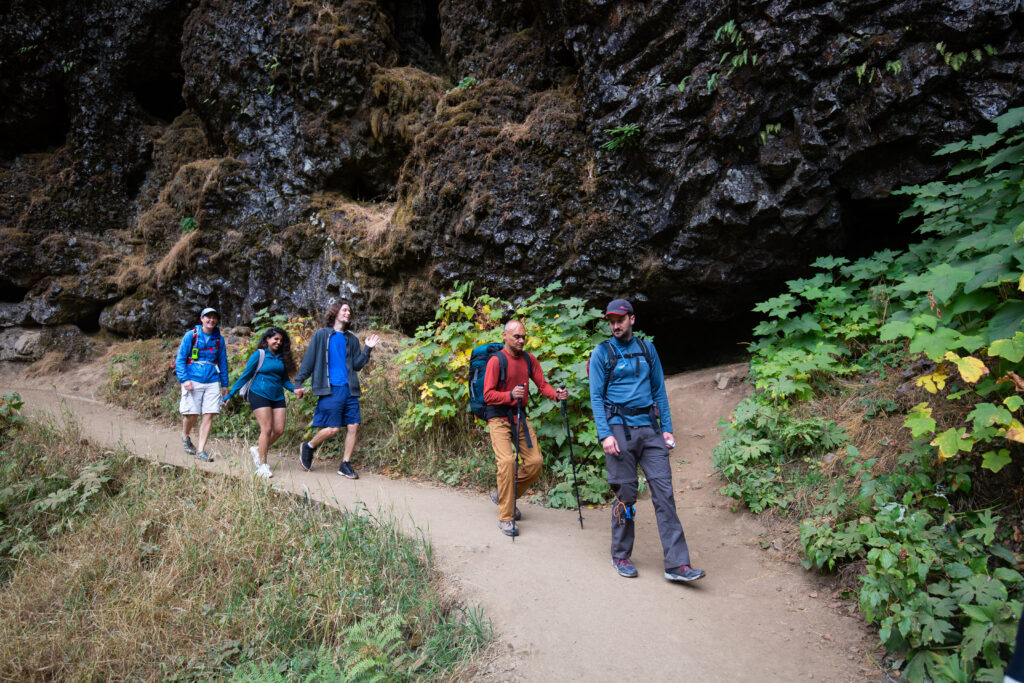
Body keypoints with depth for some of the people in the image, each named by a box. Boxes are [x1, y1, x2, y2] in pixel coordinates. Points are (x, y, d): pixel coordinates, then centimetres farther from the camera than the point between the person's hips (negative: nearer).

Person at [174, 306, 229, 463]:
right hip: (193, 380, -3)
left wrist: (224, 384, 16)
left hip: (212, 382, 3)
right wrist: (184, 379, -12)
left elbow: (223, 362, 18)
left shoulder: (219, 339, 11)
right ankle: (185, 436, 28)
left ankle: (201, 450, 4)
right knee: (192, 414, -4)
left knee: (208, 415, -3)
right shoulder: (191, 335, 1)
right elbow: (180, 358, 0)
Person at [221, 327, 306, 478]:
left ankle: (258, 450, 25)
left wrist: (294, 389, -2)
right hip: (260, 395, -5)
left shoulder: (282, 357, 12)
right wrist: (230, 395, -1)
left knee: (279, 430, 0)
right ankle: (262, 465, 0)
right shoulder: (259, 354, -3)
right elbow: (245, 375, 0)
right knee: (267, 429, -11)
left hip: (278, 397, 6)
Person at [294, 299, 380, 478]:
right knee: (333, 428, -7)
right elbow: (309, 360, 4)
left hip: (350, 390, 5)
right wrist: (298, 383, 0)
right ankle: (308, 447, 21)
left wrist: (367, 349, 1)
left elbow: (357, 365, 12)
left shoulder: (352, 339, 17)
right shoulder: (321, 335, 5)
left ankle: (345, 465, 11)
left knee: (354, 427, -1)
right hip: (330, 390, -5)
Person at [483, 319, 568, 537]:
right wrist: (511, 395, -32)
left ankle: (503, 495, 24)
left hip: (520, 416, 6)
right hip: (499, 418, -6)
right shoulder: (496, 361, -11)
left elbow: (542, 383, 4)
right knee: (506, 461, -19)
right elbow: (488, 395, -15)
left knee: (535, 461, 1)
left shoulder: (529, 359, 7)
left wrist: (556, 394, -17)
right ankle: (505, 518, -7)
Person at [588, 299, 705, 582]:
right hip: (619, 428, -3)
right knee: (626, 495, 2)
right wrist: (605, 434, -13)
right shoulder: (601, 353, 2)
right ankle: (621, 556, 20)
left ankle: (676, 564, 0)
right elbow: (596, 397, -2)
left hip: (649, 428, 3)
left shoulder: (647, 349, 13)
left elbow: (659, 390, 14)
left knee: (664, 491, -3)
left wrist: (667, 428, 6)